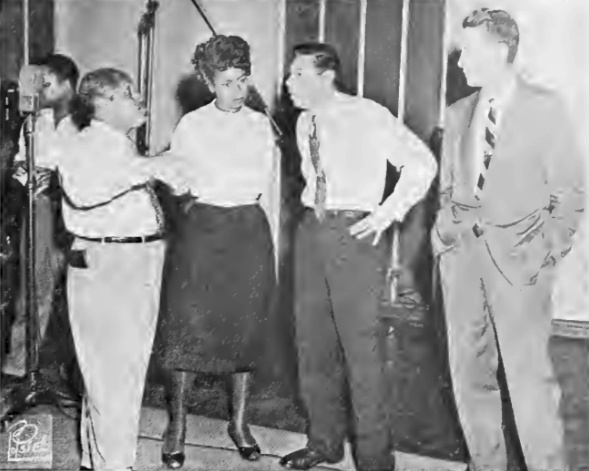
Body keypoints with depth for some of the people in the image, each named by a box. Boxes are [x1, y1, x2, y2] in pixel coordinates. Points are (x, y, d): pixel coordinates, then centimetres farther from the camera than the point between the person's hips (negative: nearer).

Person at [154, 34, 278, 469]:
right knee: (187, 327, -2)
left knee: (247, 328, 7)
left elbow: (271, 189, 9)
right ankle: (177, 424, 12)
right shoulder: (192, 125, 1)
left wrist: (270, 245, 8)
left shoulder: (261, 125, 7)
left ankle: (240, 421, 22)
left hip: (251, 230, 2)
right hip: (202, 229, -2)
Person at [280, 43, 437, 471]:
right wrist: (316, 210, 10)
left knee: (360, 347, -5)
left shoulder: (368, 116, -10)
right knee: (313, 342, 11)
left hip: (356, 233, -7)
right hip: (313, 230, 7)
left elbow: (422, 162, -8)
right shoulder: (304, 123, 10)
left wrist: (388, 213, -11)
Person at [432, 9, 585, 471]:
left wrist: (550, 249, -5)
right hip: (462, 250, 5)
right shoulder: (458, 113, 14)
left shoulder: (544, 108, 0)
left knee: (528, 373, -8)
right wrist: (445, 228, 7)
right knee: (468, 369, 8)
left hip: (516, 255, -5)